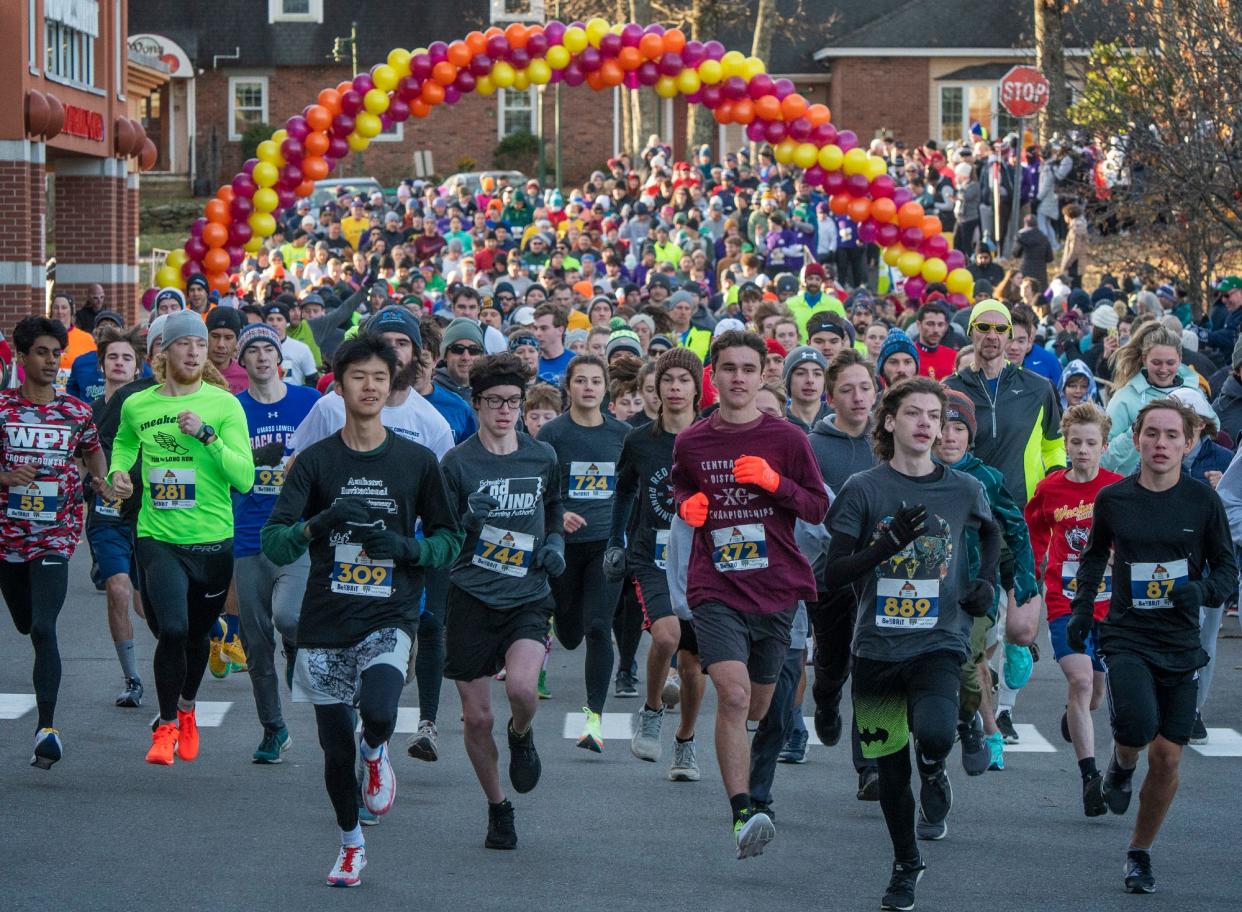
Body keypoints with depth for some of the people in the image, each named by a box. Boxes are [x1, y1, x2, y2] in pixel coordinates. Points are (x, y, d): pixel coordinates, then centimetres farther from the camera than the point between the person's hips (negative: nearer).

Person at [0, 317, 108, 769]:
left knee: (43, 628, -15)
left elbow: (94, 451, 19)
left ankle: (47, 727, -20)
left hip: (56, 536, -2)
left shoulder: (77, 411, 2)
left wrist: (103, 485, 0)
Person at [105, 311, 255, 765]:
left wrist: (207, 436, -22)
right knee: (172, 630, -18)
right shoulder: (136, 405, 2)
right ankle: (167, 726, 1)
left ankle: (187, 708, 44)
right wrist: (118, 471, 7)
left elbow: (244, 477, -12)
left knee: (196, 636, 16)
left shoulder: (224, 404, -6)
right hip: (158, 537, 0)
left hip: (212, 539, 0)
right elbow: (124, 442, 27)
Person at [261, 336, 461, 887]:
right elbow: (273, 543, -5)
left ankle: (376, 752, 10)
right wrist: (319, 524, -24)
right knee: (335, 745, 5)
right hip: (325, 621, 1)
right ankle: (351, 844, 31)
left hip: (389, 618, -1)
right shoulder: (316, 461, 1)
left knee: (378, 711, -27)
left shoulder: (416, 461, 3)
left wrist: (405, 546, -10)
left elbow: (451, 540, 10)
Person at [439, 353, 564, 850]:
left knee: (522, 687, -25)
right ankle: (498, 808, 24)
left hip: (527, 596, 1)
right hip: (471, 598, -1)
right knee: (476, 717, 1)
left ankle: (522, 735, 12)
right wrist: (467, 521, -22)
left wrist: (555, 543, 5)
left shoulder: (542, 457, 5)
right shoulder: (458, 462, -3)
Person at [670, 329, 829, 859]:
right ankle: (742, 815, -24)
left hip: (777, 589, 1)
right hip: (715, 590, -1)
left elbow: (819, 508, 4)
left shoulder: (787, 439, 1)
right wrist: (687, 504, 0)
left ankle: (757, 792, 41)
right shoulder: (691, 442, 5)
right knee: (733, 695, -21)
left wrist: (774, 482, -12)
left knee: (758, 707, 11)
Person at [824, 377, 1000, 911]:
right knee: (890, 767, 9)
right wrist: (890, 541, -20)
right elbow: (834, 573, -7)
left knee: (934, 735, -28)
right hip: (877, 645, 1)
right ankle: (906, 865, 33)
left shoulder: (964, 490, 1)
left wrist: (986, 581, 8)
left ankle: (934, 778, 9)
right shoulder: (864, 490, -4)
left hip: (940, 642, -1)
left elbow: (991, 532, 25)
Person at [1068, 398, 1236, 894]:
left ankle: (1140, 853, 22)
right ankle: (1121, 765, 11)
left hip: (1181, 644, 1)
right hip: (1126, 638, -1)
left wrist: (1202, 589, -17)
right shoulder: (1113, 499, 0)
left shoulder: (1203, 501, -3)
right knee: (1137, 726, -27)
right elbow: (1095, 555, 18)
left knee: (1167, 756, 1)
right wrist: (1081, 608, 9)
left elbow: (1228, 569, 4)